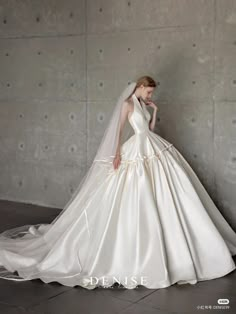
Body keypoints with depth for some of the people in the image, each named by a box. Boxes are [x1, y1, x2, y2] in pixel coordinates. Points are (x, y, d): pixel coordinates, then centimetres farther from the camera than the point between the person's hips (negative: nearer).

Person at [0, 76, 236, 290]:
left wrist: (154, 110, 12)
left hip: (155, 149, 8)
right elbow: (119, 129, -11)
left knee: (161, 196, 10)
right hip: (138, 150, -8)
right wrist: (117, 153, -20)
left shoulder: (143, 104, 16)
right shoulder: (127, 103, -7)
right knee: (138, 200, -4)